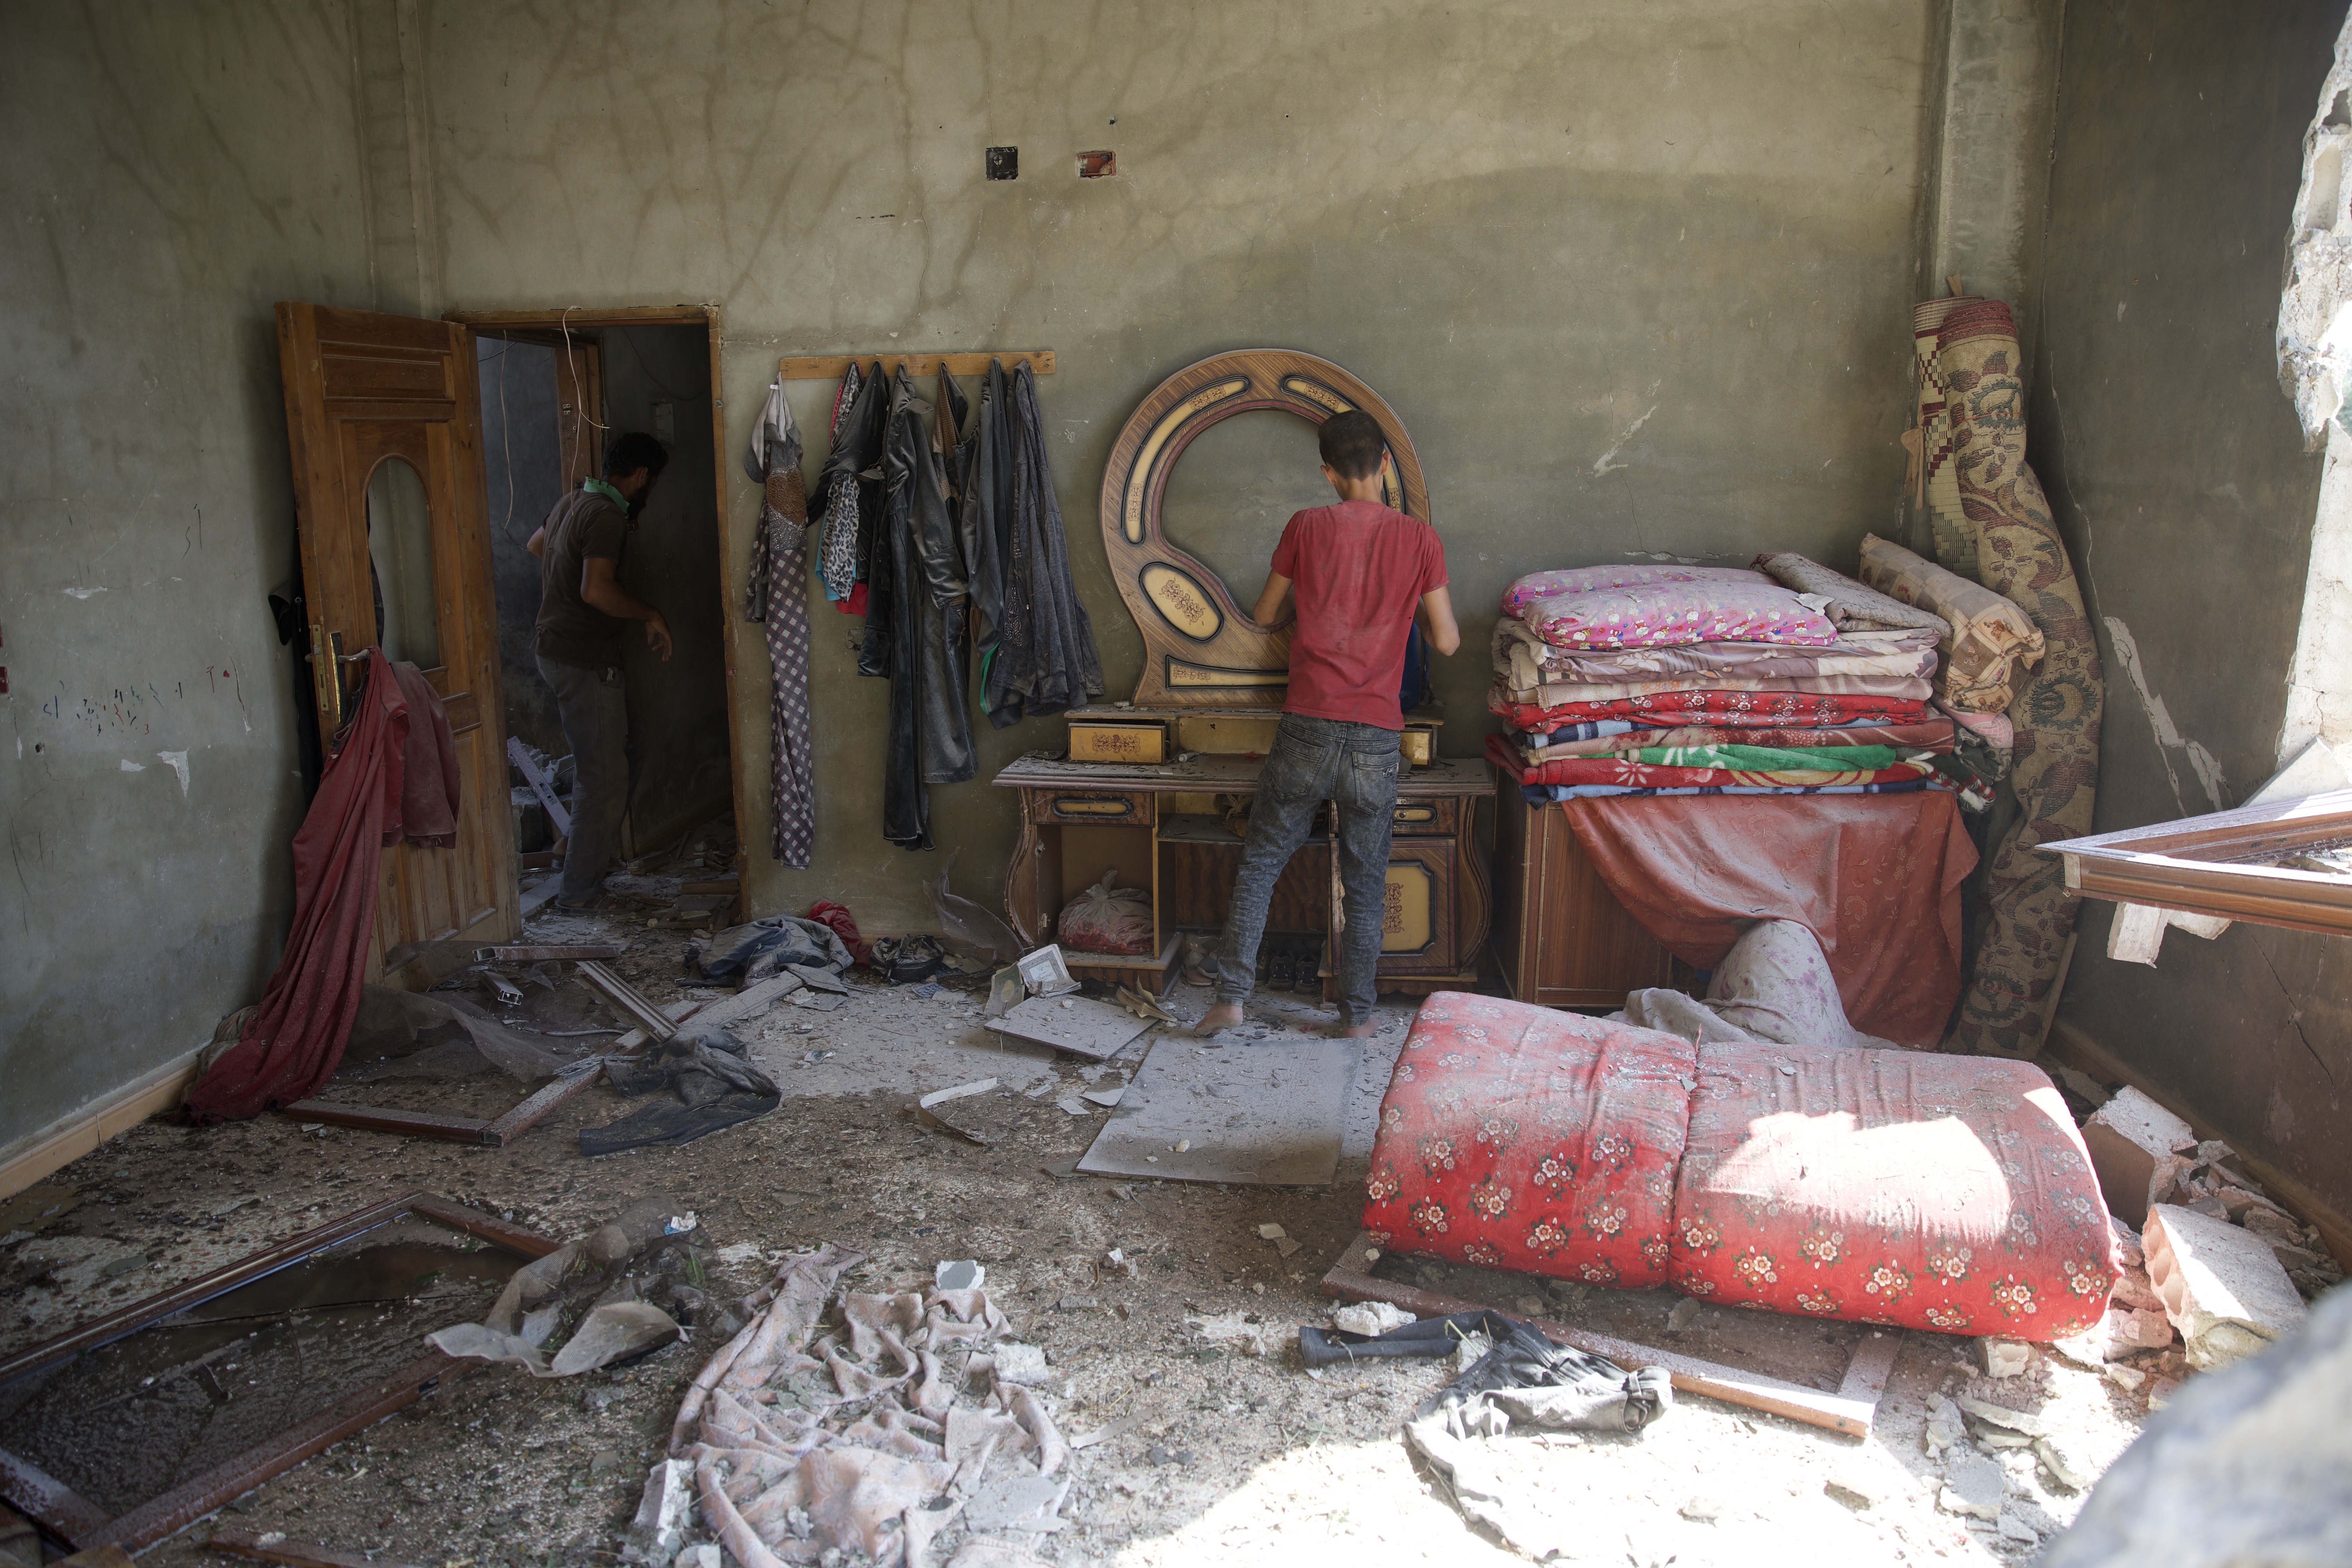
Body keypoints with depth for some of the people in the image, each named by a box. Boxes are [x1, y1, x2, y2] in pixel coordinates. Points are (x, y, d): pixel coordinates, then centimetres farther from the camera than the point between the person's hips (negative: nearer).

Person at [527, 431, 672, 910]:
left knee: (592, 767, 22)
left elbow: (535, 546, 31)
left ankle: (587, 856, 32)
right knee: (605, 779, -4)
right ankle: (580, 890, 2)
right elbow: (597, 590, -32)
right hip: (584, 660, -10)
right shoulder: (607, 517, -19)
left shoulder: (574, 502, 12)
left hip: (553, 649, 10)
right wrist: (651, 614, -18)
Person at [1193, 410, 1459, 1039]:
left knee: (1259, 863, 12)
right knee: (1365, 882, 11)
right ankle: (1357, 1017, 16)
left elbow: (1263, 615, 10)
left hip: (1307, 731, 0)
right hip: (1376, 739, 1)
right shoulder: (1418, 538, -1)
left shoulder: (1308, 527, -1)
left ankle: (1230, 997, 10)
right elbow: (1447, 641, 1)